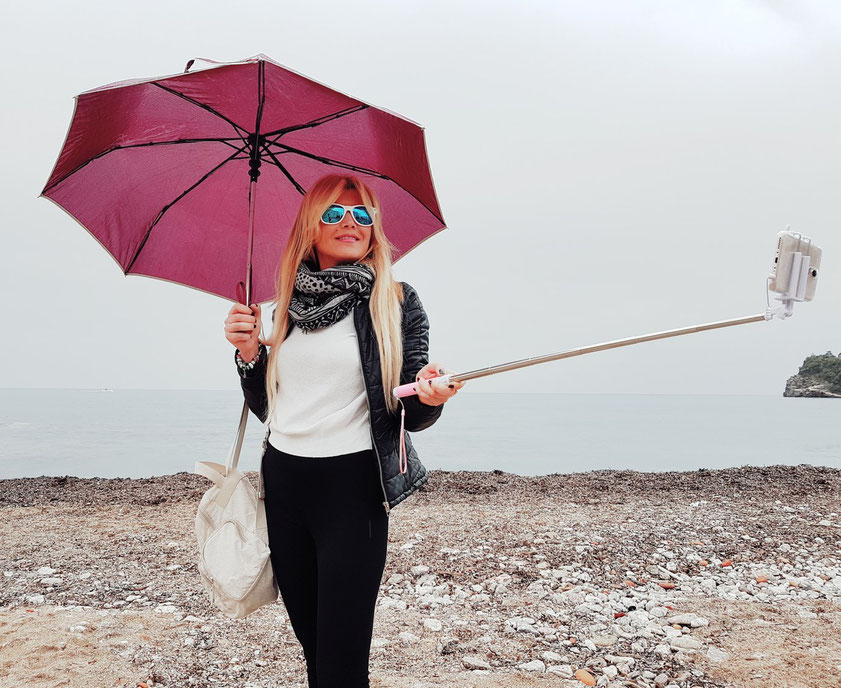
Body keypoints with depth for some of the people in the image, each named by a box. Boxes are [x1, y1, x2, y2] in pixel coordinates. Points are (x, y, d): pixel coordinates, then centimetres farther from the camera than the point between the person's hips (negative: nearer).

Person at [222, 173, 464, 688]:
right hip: (283, 481, 4)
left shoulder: (396, 302, -3)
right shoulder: (290, 304, 8)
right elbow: (266, 406, 14)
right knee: (310, 640, 16)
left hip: (353, 484, -4)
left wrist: (430, 398, -25)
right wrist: (248, 352, -2)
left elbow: (410, 415, -4)